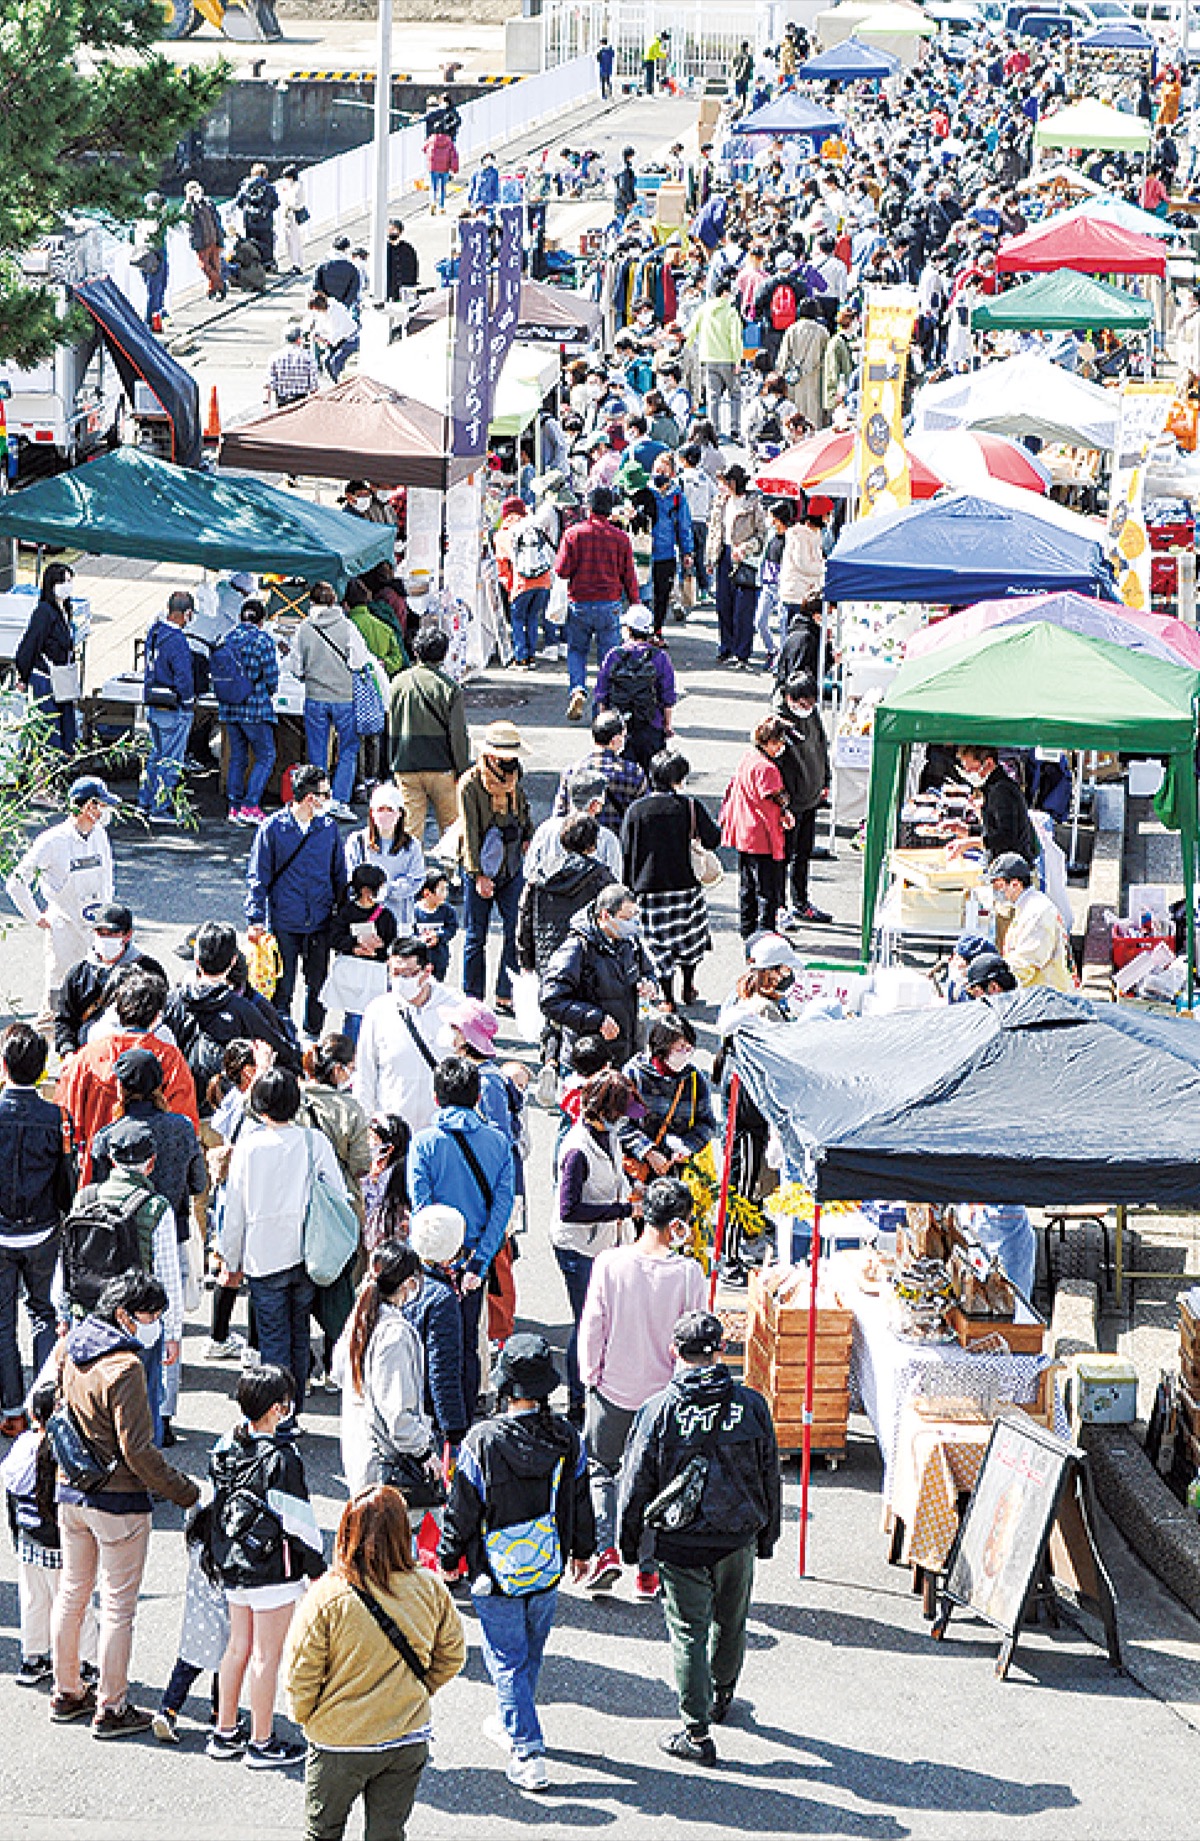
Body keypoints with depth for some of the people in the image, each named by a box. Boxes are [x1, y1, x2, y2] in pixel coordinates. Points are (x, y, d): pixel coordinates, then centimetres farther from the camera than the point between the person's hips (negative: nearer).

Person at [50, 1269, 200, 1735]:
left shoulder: (71, 1350, 1)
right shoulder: (124, 1368, -23)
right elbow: (137, 1449, -24)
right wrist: (185, 1492, -15)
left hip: (71, 1491, 8)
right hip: (118, 1502, -8)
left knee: (72, 1592, 19)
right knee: (118, 1605, 3)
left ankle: (67, 1694, 31)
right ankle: (110, 1709, 11)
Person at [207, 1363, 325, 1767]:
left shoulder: (225, 1449, 1)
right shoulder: (280, 1457, -21)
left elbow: (213, 1504, 11)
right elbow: (297, 1517, -17)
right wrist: (316, 1566, -6)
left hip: (233, 1564, 7)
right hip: (273, 1567, -7)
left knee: (238, 1646, 18)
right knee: (267, 1655, 2)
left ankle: (225, 1733, 27)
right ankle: (262, 1744, 9)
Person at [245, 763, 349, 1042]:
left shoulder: (329, 828, 5)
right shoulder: (273, 828, -5)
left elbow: (339, 874, 15)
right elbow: (257, 877, -2)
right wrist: (256, 919, -9)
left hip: (321, 923, 3)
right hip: (284, 922, -3)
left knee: (317, 985, 10)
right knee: (282, 988, 0)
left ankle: (314, 1035, 26)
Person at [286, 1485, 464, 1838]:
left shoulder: (326, 1597, -20)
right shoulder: (430, 1590, -10)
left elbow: (301, 1674, -14)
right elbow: (452, 1657, 5)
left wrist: (304, 1716, 6)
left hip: (340, 1743, -3)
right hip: (409, 1741, 3)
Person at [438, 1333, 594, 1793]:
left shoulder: (483, 1440, -21)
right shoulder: (567, 1439, -9)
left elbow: (462, 1509, -12)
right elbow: (581, 1502, 6)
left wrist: (448, 1558, 4)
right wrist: (582, 1549, 23)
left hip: (496, 1570, -4)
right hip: (549, 1569, 4)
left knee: (508, 1661, 5)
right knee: (531, 1654, 23)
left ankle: (527, 1754, 1)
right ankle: (508, 1724, 43)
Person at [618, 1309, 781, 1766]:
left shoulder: (659, 1410, -14)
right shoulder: (751, 1405, -7)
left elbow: (637, 1484, -7)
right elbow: (770, 1477, 4)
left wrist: (629, 1542, 7)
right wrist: (766, 1536, 17)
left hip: (681, 1544, -3)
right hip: (739, 1539, 3)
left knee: (689, 1633, 5)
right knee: (731, 1622, 23)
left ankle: (697, 1733, 6)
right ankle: (722, 1696, 46)